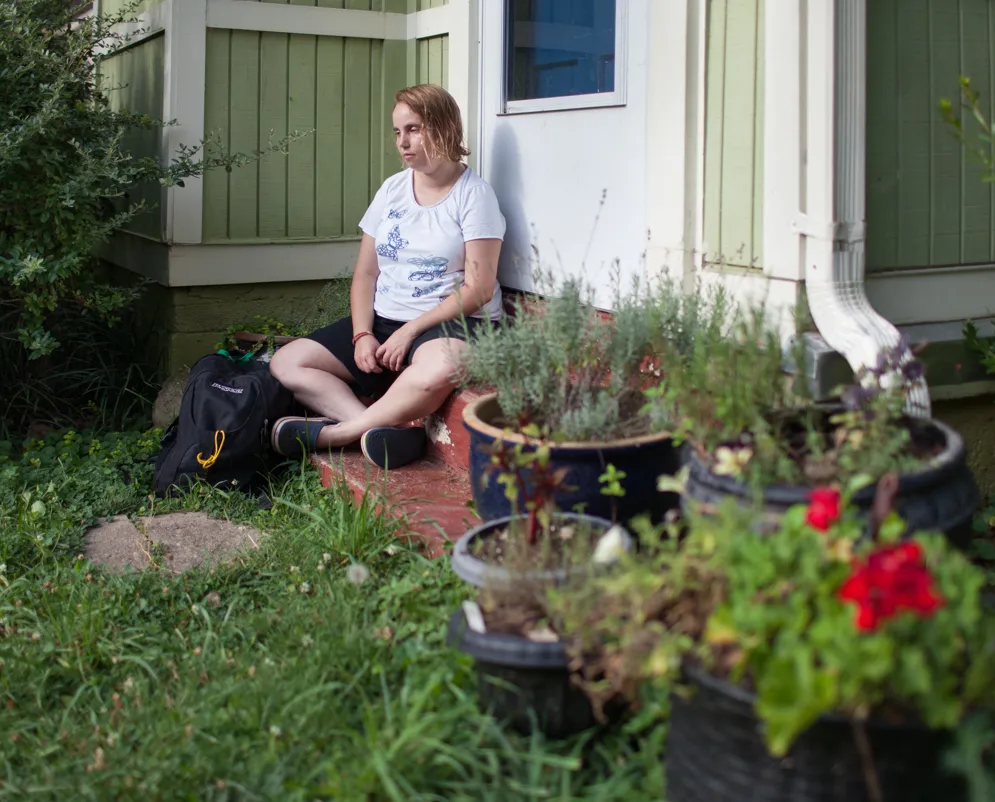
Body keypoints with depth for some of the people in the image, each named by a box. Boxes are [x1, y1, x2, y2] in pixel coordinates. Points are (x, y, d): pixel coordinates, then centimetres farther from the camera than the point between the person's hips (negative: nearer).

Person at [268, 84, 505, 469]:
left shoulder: (473, 194, -5)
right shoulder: (392, 189, 12)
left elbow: (478, 288, -13)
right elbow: (365, 273, 11)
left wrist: (411, 331, -17)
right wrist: (362, 335, -6)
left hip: (450, 323, -6)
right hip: (382, 321, 7)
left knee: (438, 370, -42)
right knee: (286, 363, -9)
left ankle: (333, 432, -25)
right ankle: (384, 428, -28)